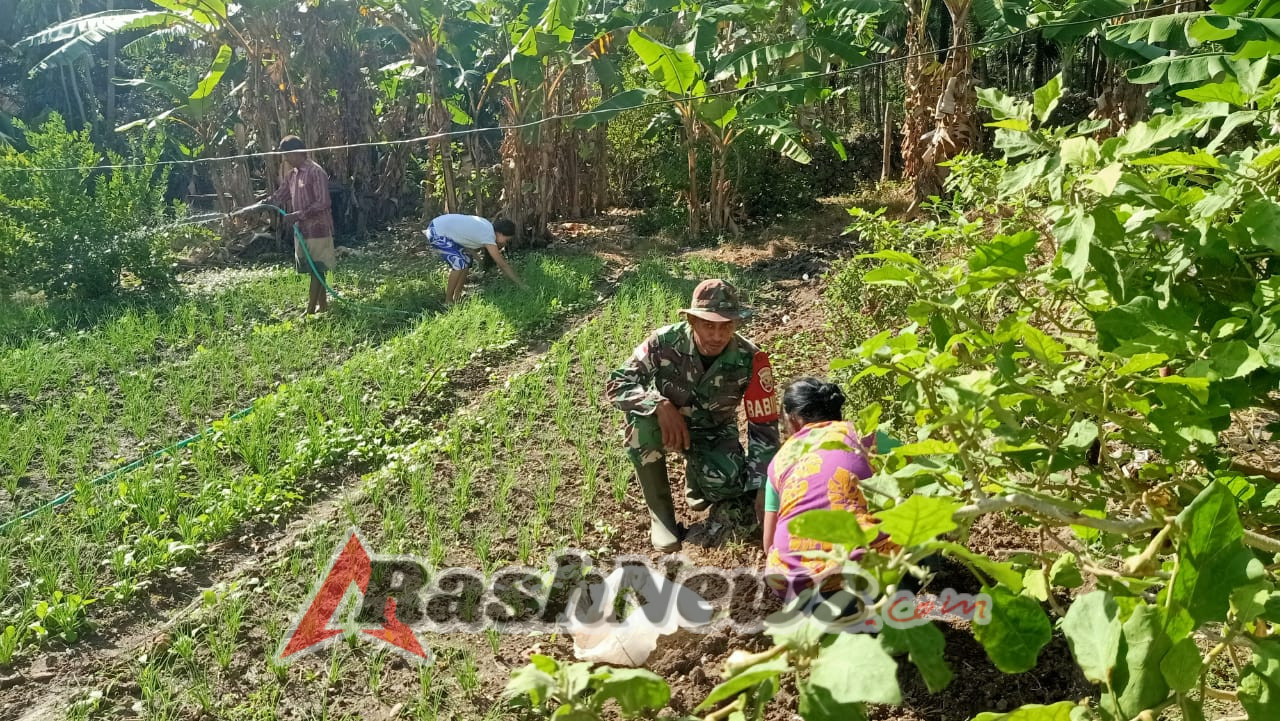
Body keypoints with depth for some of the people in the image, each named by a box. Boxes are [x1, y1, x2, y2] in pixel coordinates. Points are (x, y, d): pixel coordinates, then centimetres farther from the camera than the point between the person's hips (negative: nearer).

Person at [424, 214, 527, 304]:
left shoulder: (487, 227, 2)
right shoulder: (488, 236, -24)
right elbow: (503, 264, -20)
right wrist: (521, 284, -16)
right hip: (436, 233, -10)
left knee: (466, 261, 10)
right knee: (459, 263, -18)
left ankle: (456, 298, 17)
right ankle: (448, 302, -7)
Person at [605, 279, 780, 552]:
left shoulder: (750, 360, -24)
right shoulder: (665, 342, -26)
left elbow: (764, 427, -17)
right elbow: (616, 384, -24)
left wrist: (763, 488, -23)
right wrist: (660, 404, -42)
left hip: (714, 433, 0)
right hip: (668, 423, 0)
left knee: (727, 483, -31)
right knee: (641, 420, -36)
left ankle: (696, 473, 10)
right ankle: (661, 514, -17)